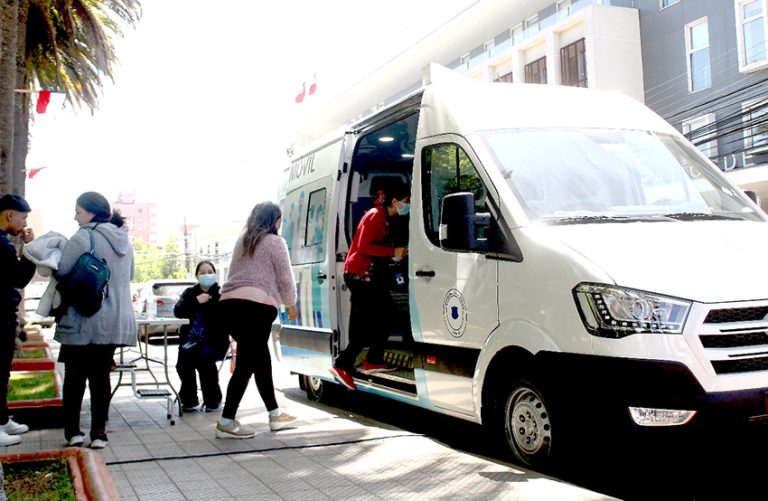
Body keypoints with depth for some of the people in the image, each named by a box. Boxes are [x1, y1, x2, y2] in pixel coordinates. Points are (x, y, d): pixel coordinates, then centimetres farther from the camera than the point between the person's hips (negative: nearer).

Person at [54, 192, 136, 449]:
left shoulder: (83, 237, -12)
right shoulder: (124, 240, 9)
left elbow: (61, 272, -12)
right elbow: (130, 275, 19)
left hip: (83, 321, -5)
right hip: (115, 321, 6)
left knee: (75, 376, 7)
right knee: (101, 375, 10)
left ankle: (73, 431, 10)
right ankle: (99, 432, 9)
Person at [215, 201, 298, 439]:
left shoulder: (243, 240, 24)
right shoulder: (274, 241, 3)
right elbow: (285, 278, 2)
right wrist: (291, 305, 17)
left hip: (228, 303, 8)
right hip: (255, 306, -8)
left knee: (260, 358, 17)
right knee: (248, 362, -5)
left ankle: (275, 414, 26)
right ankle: (226, 422, -8)